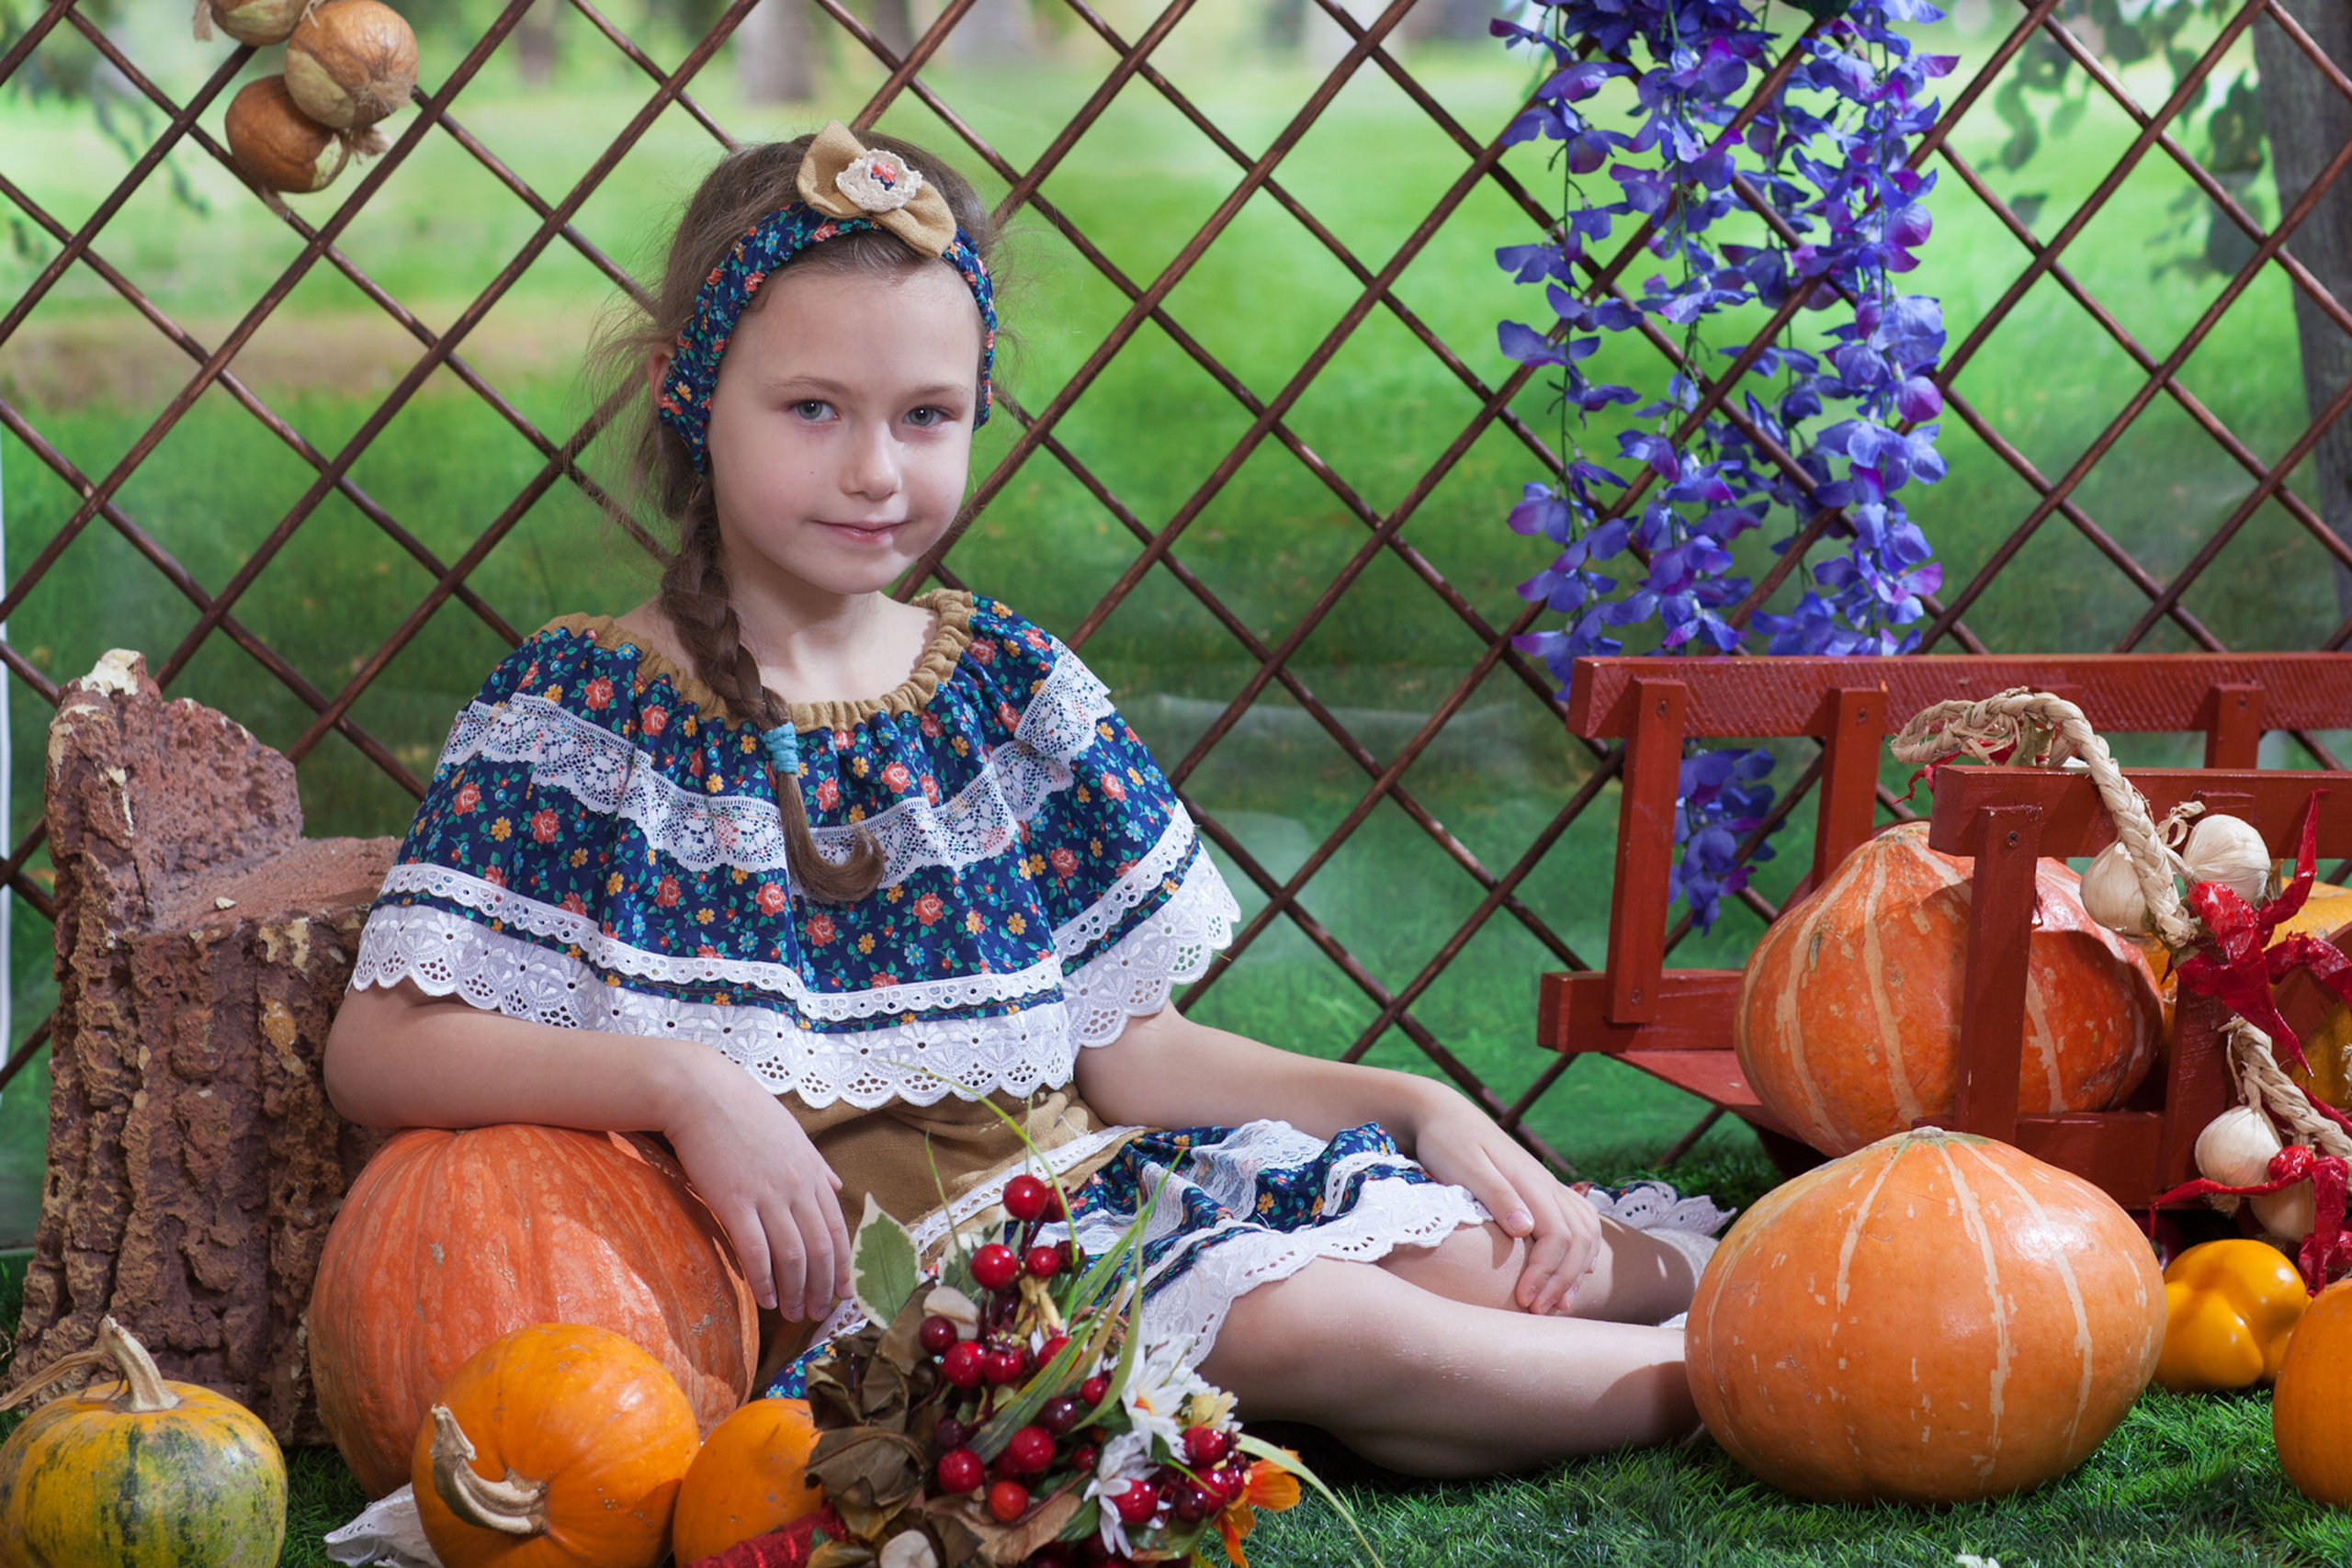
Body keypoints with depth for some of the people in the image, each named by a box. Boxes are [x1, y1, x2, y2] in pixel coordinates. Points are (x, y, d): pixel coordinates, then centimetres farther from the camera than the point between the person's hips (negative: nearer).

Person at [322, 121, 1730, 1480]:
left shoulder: (1017, 693, 9)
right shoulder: (576, 715, -5)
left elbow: (1126, 1050, 11)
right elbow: (382, 1046, -14)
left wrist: (1417, 1108, 1)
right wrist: (685, 1080, -27)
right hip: (834, 1269, -5)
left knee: (1496, 1260, -16)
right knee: (1311, 1322, -25)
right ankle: (1712, 1382, -8)